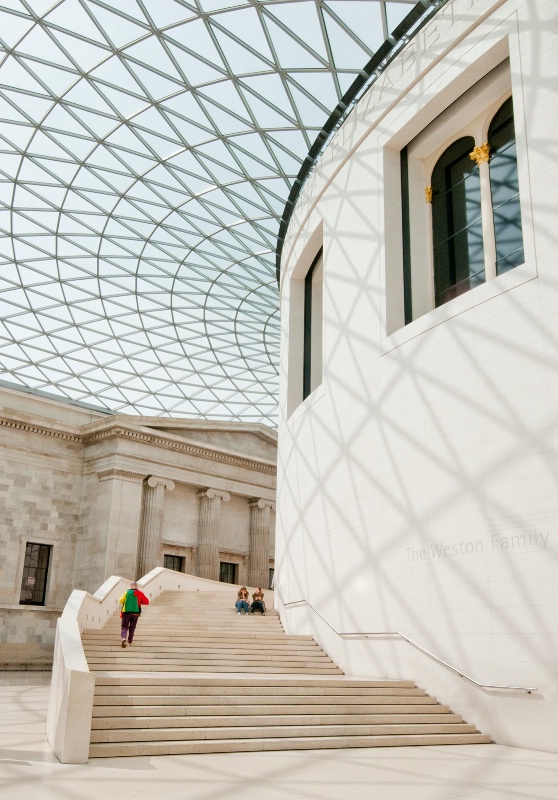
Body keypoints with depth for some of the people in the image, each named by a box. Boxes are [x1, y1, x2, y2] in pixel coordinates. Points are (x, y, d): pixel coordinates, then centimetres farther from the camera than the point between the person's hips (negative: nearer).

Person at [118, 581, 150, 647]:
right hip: (135, 613, 1)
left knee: (124, 626, 6)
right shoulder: (140, 593, 5)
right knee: (132, 628, 14)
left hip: (126, 612, -1)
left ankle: (123, 638, -21)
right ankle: (130, 642, 10)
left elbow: (121, 601, -4)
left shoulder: (126, 592, 4)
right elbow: (147, 602, 5)